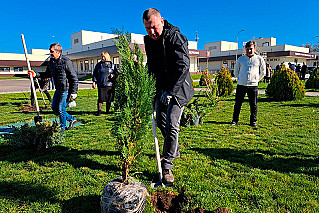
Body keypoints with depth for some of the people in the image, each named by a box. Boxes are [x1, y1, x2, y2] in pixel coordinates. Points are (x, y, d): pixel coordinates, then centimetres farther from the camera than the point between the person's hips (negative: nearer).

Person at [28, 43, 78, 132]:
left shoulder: (66, 62, -18)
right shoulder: (51, 62, 6)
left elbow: (74, 78, -17)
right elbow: (48, 74, 22)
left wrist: (74, 92, -19)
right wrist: (35, 74, 8)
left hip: (66, 90, -8)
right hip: (58, 90, 8)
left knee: (61, 109, -3)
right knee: (54, 108, 13)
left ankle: (62, 127, 18)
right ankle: (71, 119, 28)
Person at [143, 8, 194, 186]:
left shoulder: (176, 37, -16)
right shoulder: (149, 40, 7)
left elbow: (183, 66, -24)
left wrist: (170, 91, -26)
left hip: (178, 88, -8)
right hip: (161, 87, 8)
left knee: (172, 124, -13)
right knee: (160, 121, 15)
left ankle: (167, 167, -5)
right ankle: (174, 150, 38)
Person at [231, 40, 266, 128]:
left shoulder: (259, 59, 6)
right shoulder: (240, 59, 8)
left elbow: (263, 72, 16)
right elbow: (236, 71, 20)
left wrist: (256, 80, 11)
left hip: (253, 86, -1)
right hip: (241, 85, 1)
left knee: (253, 105, 4)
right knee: (238, 103, 4)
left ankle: (253, 121, 16)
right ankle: (235, 120, 15)